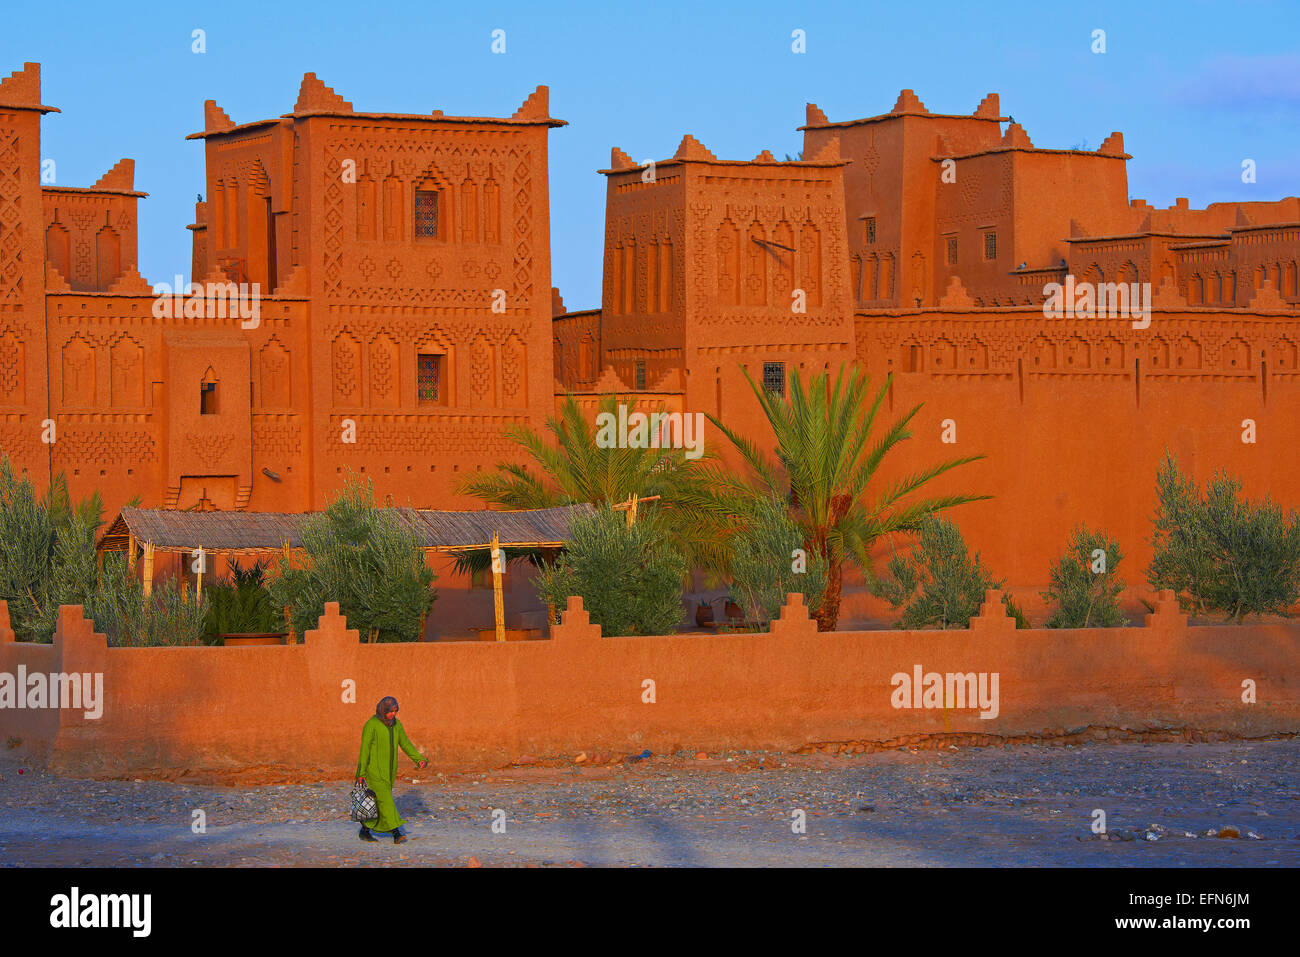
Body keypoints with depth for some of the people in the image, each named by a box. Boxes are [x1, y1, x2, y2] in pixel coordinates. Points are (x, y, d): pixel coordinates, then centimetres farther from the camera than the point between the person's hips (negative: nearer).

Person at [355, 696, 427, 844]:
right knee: (385, 799, -13)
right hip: (374, 769, -7)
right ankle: (396, 833, -19)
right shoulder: (371, 725, -14)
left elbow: (405, 743, 11)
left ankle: (365, 830, 25)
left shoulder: (396, 724, 6)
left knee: (379, 801, 11)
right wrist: (361, 773, -14)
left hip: (389, 769, 7)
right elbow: (364, 749, -13)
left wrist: (419, 759, -3)